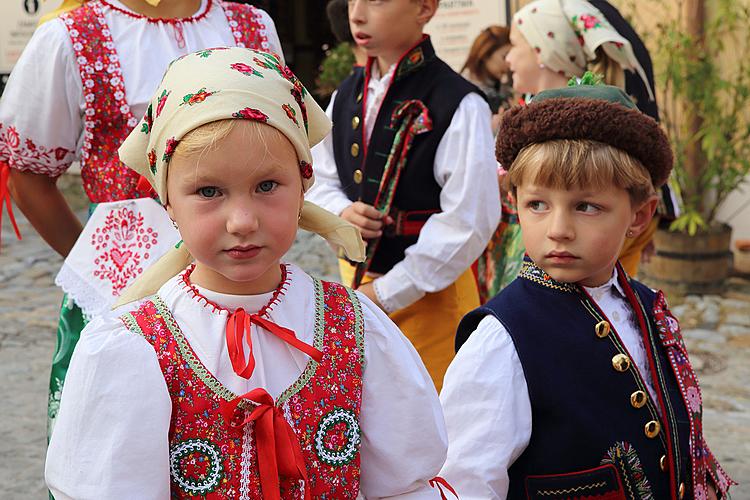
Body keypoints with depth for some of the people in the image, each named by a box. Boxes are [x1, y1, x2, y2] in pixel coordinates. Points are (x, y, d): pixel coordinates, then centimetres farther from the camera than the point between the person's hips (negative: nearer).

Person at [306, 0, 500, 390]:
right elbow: (320, 179, 15)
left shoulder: (459, 105, -16)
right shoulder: (347, 95, 5)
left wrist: (386, 292, -16)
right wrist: (342, 212, -10)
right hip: (355, 277, 6)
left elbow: (467, 221, -19)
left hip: (427, 292, -6)